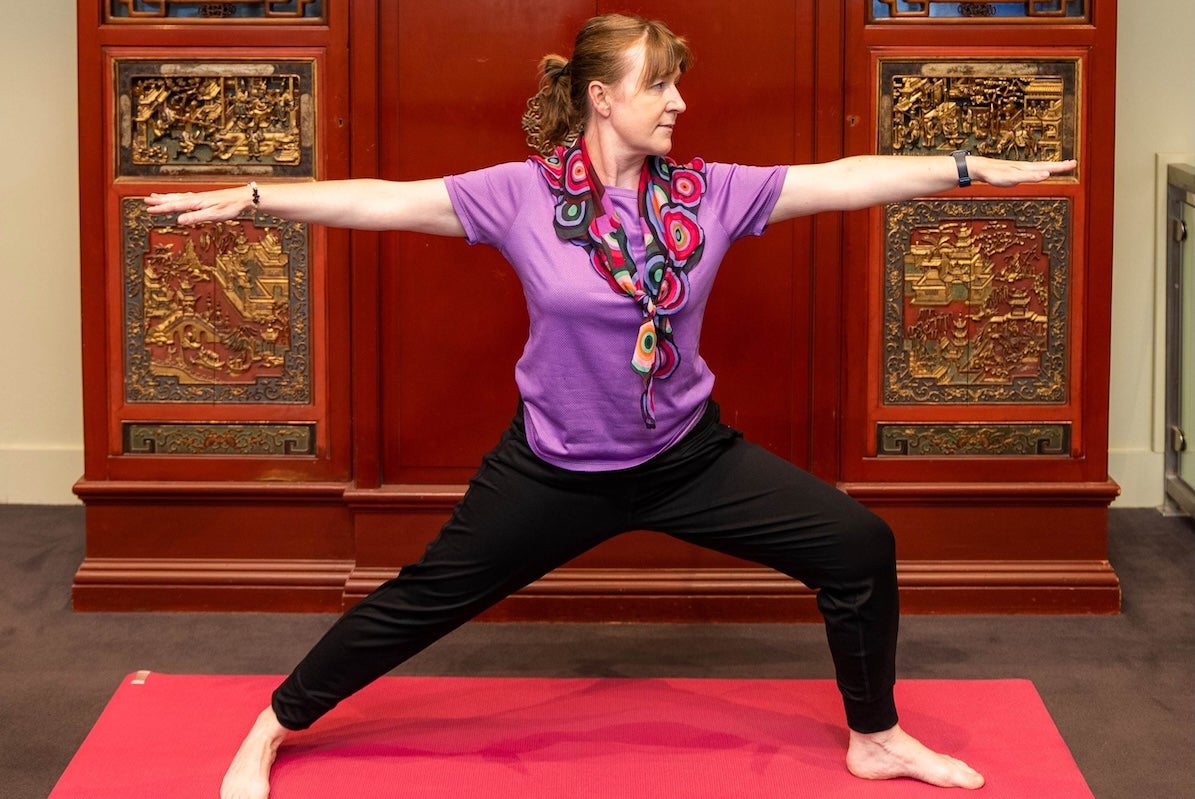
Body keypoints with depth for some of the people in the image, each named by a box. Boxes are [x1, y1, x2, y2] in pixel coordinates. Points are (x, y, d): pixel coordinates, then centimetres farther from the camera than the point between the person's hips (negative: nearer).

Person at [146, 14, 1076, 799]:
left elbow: (844, 180, -9)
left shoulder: (710, 193, -7)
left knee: (860, 548, -3)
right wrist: (251, 197, -23)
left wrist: (975, 168, -13)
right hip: (556, 470, -3)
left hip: (688, 456, 3)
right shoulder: (523, 194, -14)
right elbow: (389, 201, -16)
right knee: (426, 598, 5)